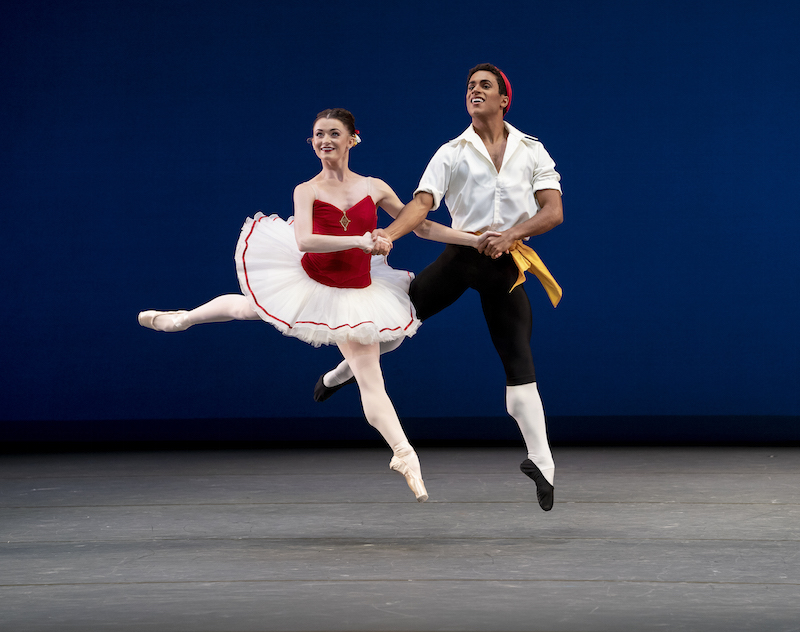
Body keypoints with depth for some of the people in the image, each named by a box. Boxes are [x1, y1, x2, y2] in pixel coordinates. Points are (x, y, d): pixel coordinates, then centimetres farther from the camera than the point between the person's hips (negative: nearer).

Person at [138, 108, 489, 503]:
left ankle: (404, 457, 0)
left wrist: (476, 239, 1)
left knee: (371, 380, -2)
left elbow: (421, 226, 5)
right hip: (308, 280, 0)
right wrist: (360, 241, -34)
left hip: (353, 294, 0)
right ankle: (180, 319, 50)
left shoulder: (374, 188, -4)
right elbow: (305, 240, -27)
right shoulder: (307, 191, -10)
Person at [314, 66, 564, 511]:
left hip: (506, 262, 0)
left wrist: (512, 234, -19)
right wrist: (389, 233, -28)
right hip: (461, 253, 1)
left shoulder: (532, 152, 5)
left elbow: (553, 212, -3)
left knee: (520, 363, -5)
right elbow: (423, 202, -9)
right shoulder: (452, 153, 4)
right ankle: (346, 369, 27)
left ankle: (543, 463, -1)